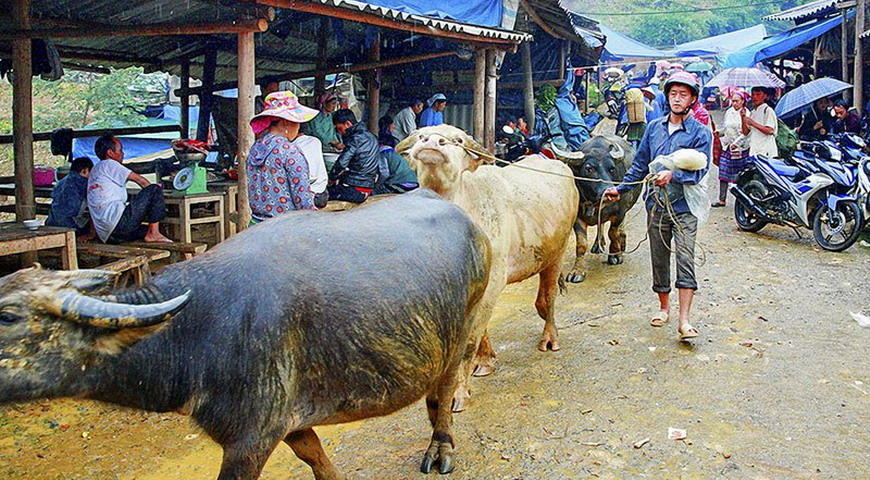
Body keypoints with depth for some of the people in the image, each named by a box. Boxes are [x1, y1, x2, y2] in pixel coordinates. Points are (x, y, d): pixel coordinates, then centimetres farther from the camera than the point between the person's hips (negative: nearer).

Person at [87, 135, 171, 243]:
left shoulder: (94, 171, 29)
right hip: (118, 221, -10)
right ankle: (153, 233, -12)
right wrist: (154, 192, 15)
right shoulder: (108, 164, 2)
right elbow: (139, 179, 0)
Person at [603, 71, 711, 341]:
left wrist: (673, 175, -29)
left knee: (685, 260, -12)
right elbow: (640, 164, 16)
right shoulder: (654, 127, 10)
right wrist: (620, 189, 13)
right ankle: (664, 306, 31)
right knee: (659, 260, 13)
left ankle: (684, 320, -11)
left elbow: (699, 171, -13)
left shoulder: (701, 133, -3)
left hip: (685, 208, -4)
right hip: (656, 206, 4)